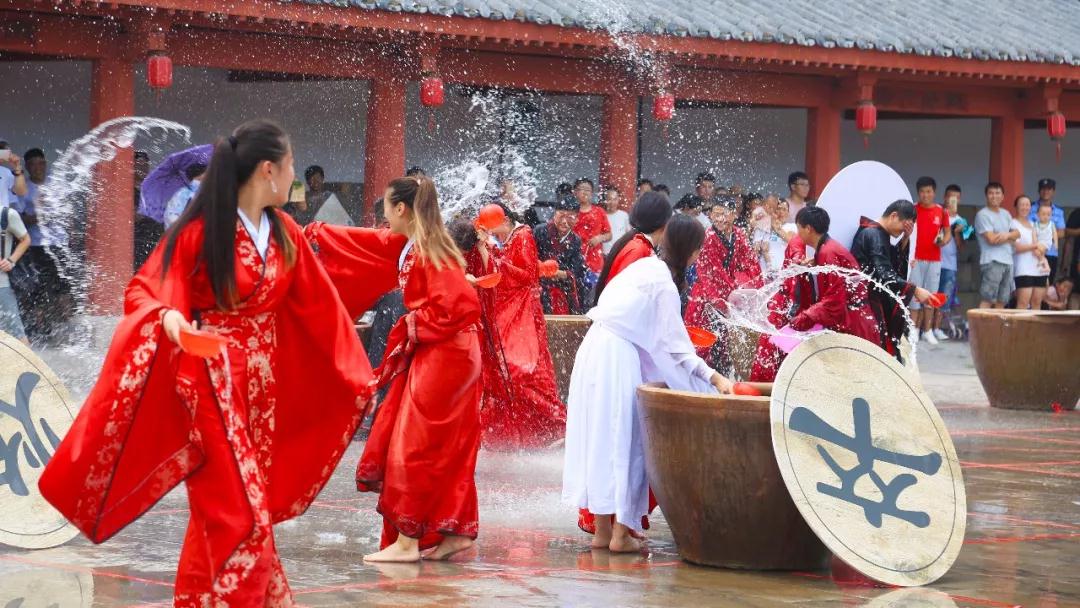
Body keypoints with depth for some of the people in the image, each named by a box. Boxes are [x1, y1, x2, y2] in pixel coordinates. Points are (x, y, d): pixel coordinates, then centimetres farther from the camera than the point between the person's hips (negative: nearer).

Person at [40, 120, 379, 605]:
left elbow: (317, 304, 14)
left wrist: (351, 370, 20)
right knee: (235, 511, -7)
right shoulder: (200, 232, -15)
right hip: (214, 381, -6)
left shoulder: (284, 232, 4)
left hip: (263, 383, 6)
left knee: (249, 505, 13)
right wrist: (169, 315, -34)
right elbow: (143, 291, -11)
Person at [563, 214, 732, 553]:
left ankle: (602, 528, 14)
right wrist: (712, 377, -6)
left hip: (596, 348, 9)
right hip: (617, 359, -9)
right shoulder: (663, 284, -12)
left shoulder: (646, 266, 13)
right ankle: (621, 532, -1)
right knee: (624, 439, -2)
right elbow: (675, 345, -9)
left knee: (600, 436, 10)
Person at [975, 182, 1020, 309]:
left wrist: (1007, 235, -11)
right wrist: (1010, 238, 1)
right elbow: (991, 239, -14)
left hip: (1007, 261, 8)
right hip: (991, 261, -8)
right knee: (987, 300, -13)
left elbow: (1017, 233, 12)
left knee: (1001, 302, 7)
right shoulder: (983, 215, -5)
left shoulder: (1006, 214, 19)